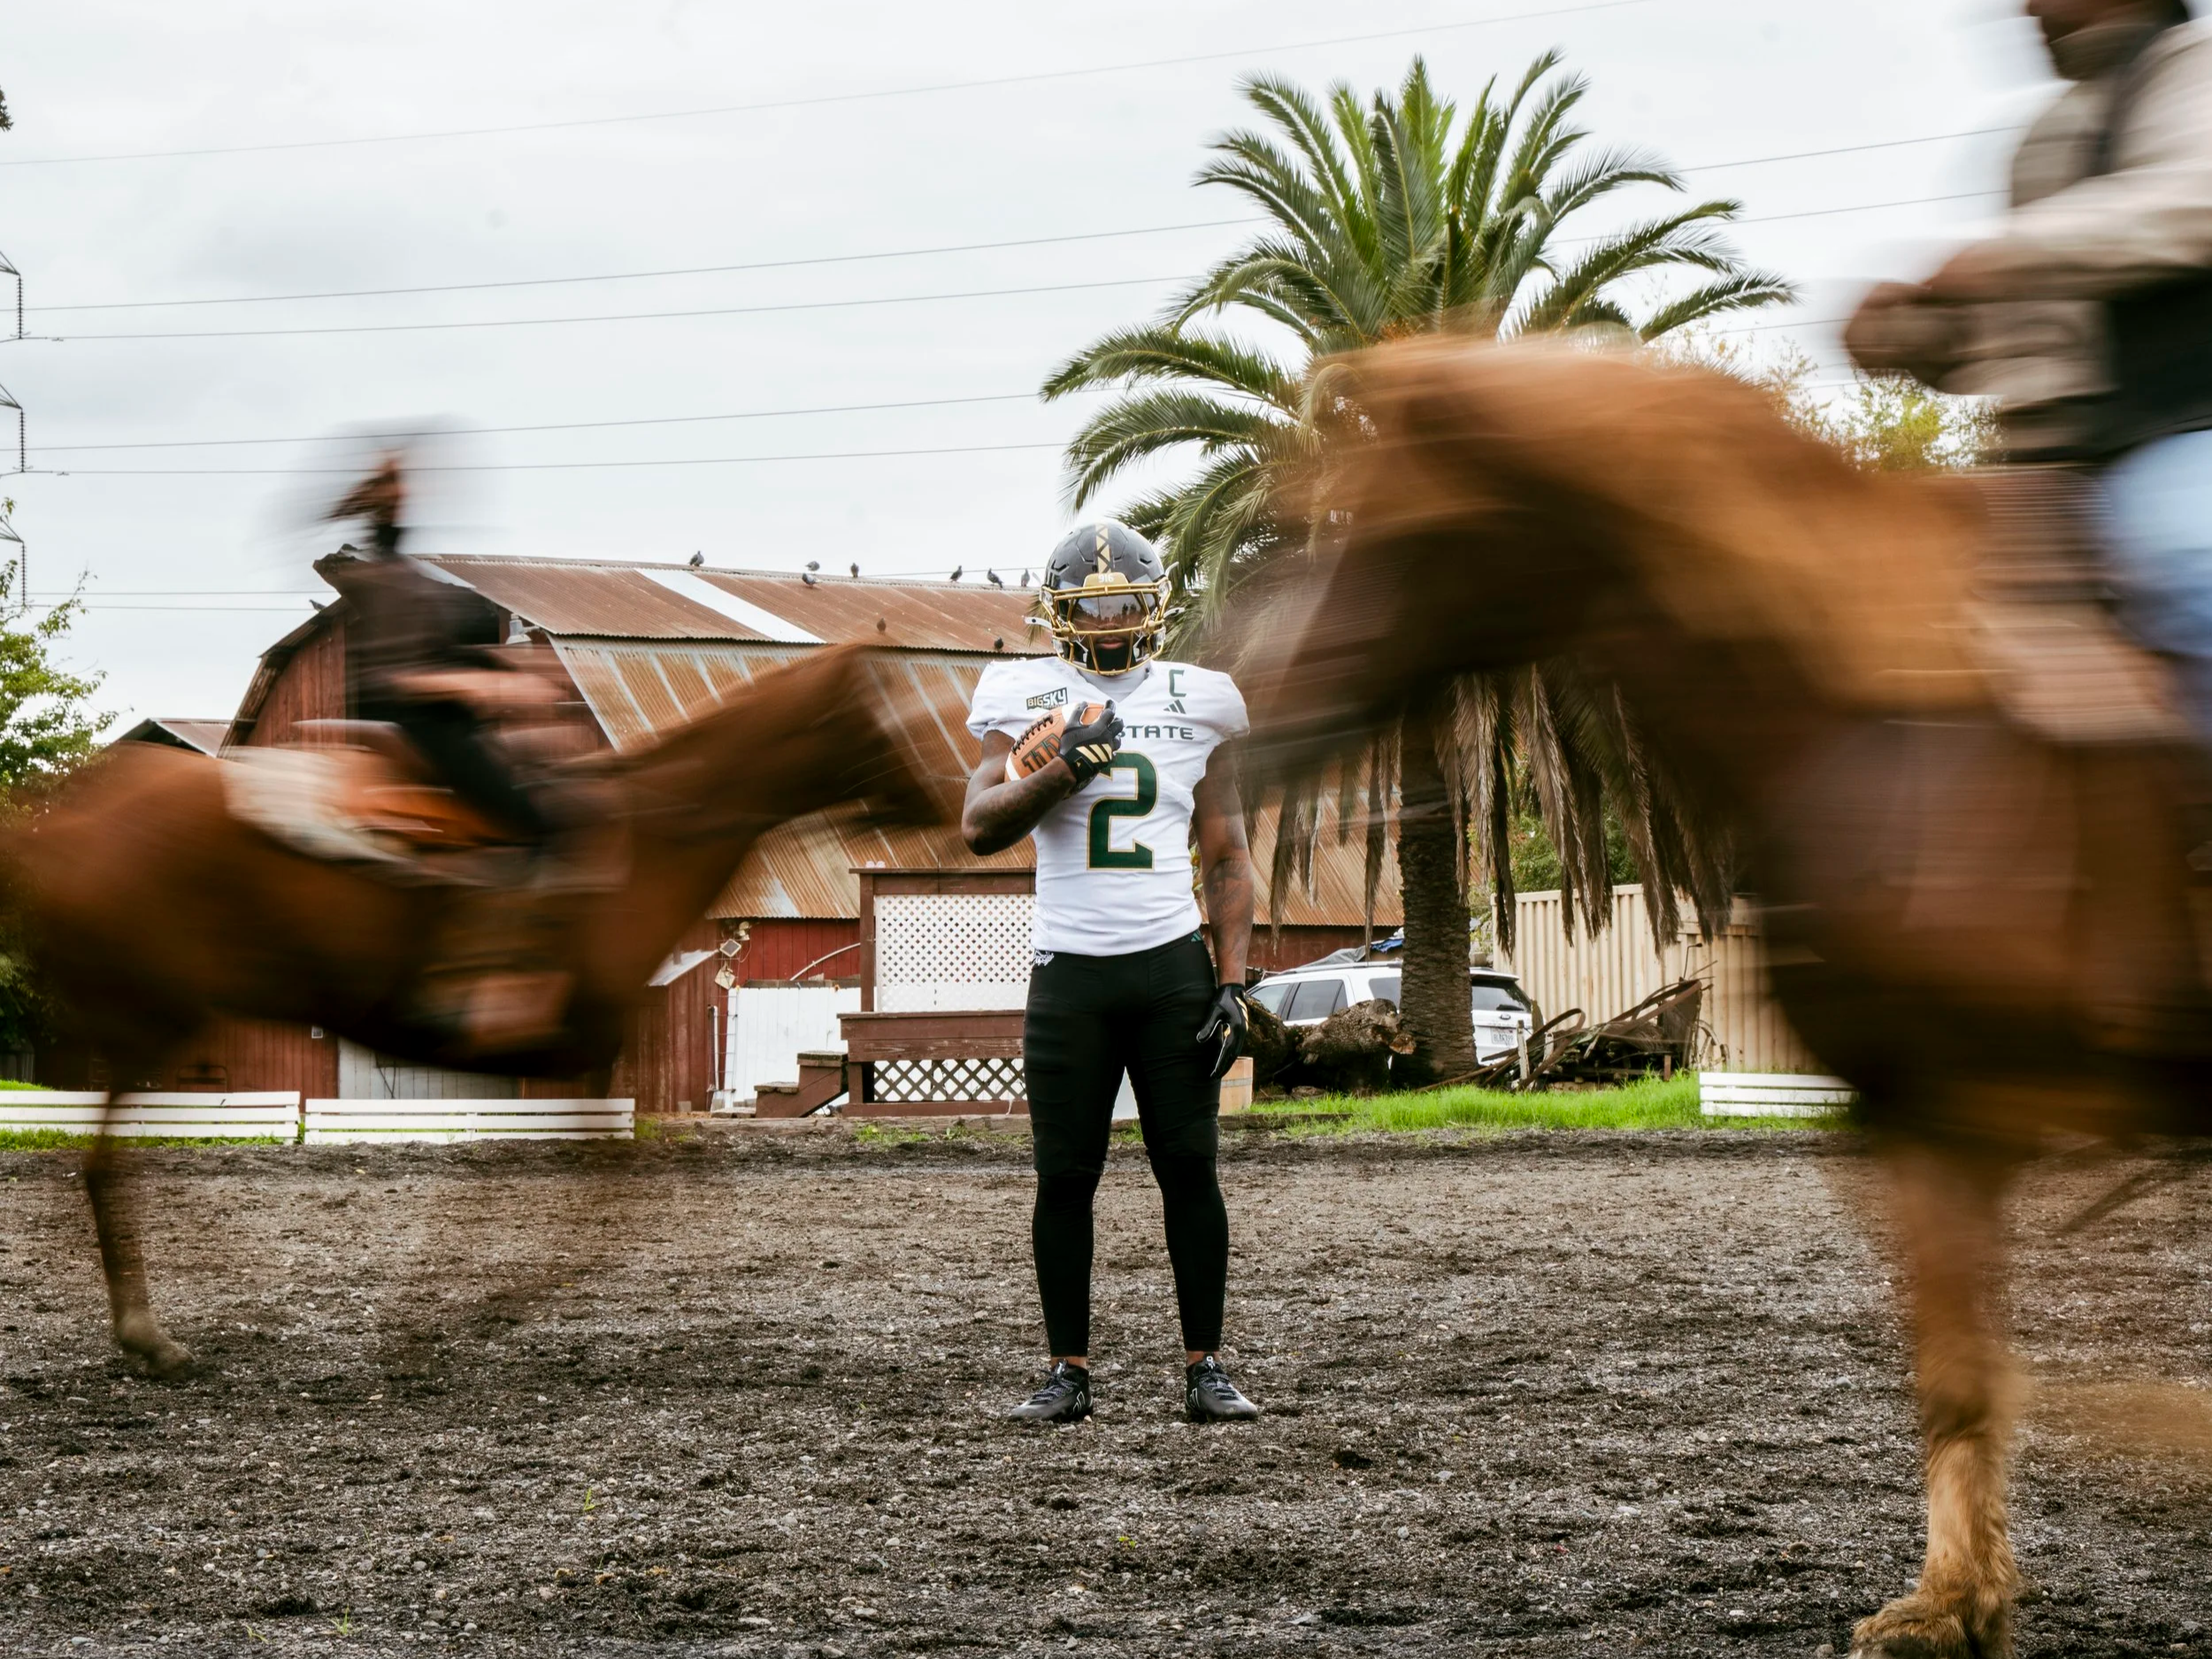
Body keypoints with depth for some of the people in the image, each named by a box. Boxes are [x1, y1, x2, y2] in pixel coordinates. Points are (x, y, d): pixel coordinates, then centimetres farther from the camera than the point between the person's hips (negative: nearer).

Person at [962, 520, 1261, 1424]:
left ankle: (1205, 1367, 5)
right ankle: (1067, 1370, 10)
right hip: (1070, 970, -1)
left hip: (1172, 966, 1)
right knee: (1065, 1176, 1)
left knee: (1190, 1169, -1)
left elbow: (1226, 857, 10)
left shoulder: (1194, 704, 8)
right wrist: (1062, 768, -21)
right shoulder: (1029, 699, 4)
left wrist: (1232, 982, 1)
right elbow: (980, 826, -6)